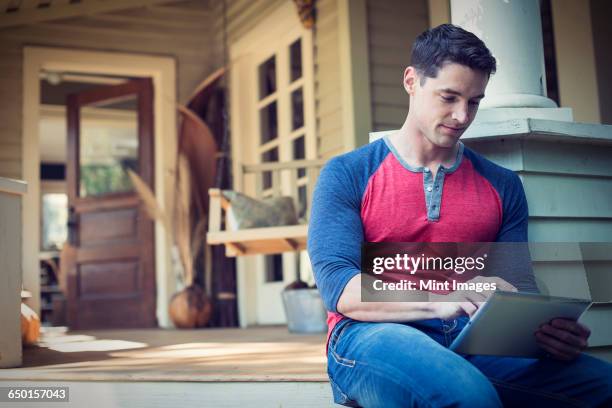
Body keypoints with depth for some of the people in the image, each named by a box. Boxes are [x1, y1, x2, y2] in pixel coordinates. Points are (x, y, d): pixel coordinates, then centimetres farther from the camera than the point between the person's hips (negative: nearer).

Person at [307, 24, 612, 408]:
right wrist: (439, 299, -24)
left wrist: (552, 331, -14)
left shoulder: (502, 185, 16)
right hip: (371, 336, -4)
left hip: (475, 346, 4)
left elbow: (521, 289, 11)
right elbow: (337, 285, -7)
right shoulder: (347, 175, 6)